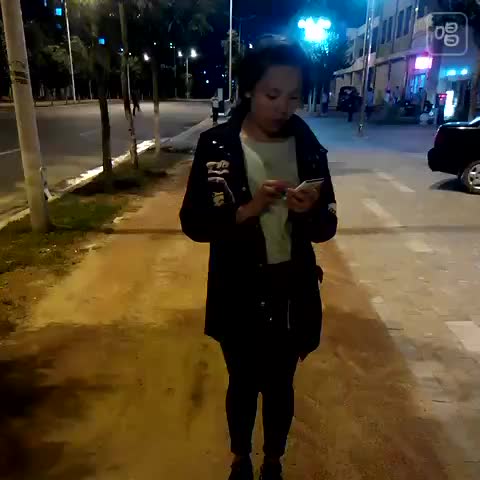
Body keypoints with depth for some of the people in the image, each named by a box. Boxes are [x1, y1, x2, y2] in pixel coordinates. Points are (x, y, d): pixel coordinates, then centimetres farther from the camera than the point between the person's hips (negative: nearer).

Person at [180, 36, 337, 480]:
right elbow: (194, 223, -11)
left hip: (291, 291, 2)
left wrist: (309, 212, -23)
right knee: (243, 385, 19)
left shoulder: (308, 147, -4)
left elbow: (327, 228, -1)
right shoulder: (217, 146, -11)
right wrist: (250, 208, -25)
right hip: (237, 292, -2)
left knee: (280, 386, 20)